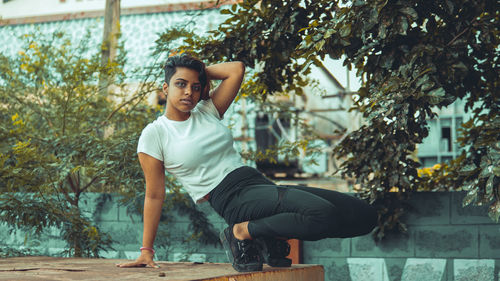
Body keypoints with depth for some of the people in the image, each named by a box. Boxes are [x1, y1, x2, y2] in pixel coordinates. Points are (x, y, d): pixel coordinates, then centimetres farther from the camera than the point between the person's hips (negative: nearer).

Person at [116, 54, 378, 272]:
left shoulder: (207, 112, 15)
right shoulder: (154, 135, 2)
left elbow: (237, 69, 10)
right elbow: (154, 195, 3)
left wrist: (200, 71, 15)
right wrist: (146, 250, 3)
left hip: (261, 183, 7)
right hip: (233, 198, -7)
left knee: (365, 216, -3)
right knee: (323, 213, -32)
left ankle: (275, 236, 5)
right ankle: (242, 232, -12)